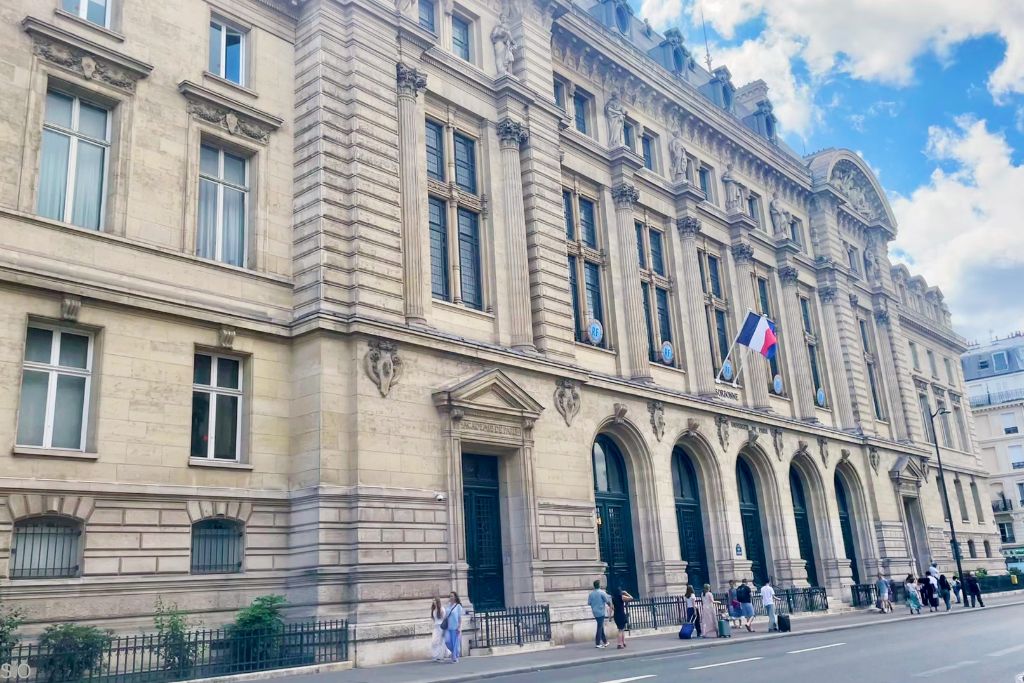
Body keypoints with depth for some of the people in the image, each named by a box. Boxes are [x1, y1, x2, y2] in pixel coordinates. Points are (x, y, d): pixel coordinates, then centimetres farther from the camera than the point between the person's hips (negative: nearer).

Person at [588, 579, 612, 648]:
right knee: (600, 627, -3)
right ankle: (597, 643, -5)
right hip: (601, 612, -6)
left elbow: (589, 603, 5)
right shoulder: (602, 592, -12)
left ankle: (605, 641, 25)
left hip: (595, 612, 6)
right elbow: (607, 601, -10)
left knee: (601, 627, 16)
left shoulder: (591, 593, 2)